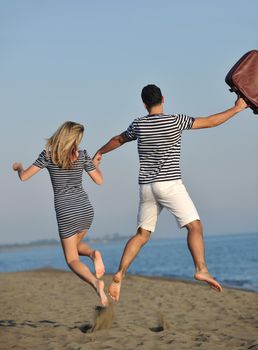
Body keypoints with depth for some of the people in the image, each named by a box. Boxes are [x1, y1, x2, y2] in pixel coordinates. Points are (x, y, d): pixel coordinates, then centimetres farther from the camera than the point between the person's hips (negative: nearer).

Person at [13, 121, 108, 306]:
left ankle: (96, 282, -26)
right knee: (74, 244, 30)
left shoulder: (48, 155, -4)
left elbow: (24, 177, -1)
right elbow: (99, 180, 8)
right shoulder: (82, 155, 0)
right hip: (85, 209, 3)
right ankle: (93, 253, -5)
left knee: (72, 260, 4)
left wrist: (18, 166, 22)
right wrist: (96, 164, 29)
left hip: (65, 212, -3)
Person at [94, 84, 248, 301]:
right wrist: (237, 108, 10)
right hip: (169, 184, -5)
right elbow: (210, 122, -2)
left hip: (146, 186, 5)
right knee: (194, 225, -6)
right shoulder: (175, 121, -6)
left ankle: (120, 274, 3)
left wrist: (100, 152, 46)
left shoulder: (138, 125, 8)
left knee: (142, 234, 11)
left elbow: (118, 140, 26)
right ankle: (201, 270, -22)